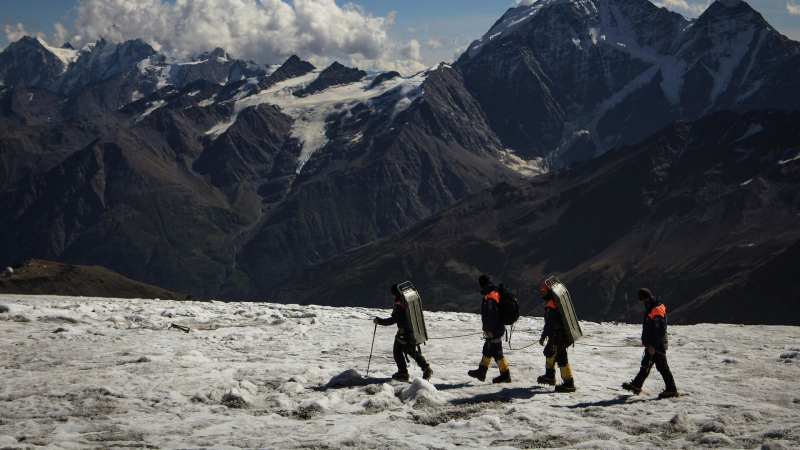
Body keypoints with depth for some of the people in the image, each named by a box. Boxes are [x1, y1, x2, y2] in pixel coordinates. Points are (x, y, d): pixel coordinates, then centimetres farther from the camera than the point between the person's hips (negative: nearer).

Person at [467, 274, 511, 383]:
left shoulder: (490, 296, -20)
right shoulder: (496, 292, 12)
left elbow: (492, 314, -24)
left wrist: (490, 330, -20)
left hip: (493, 330, -10)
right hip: (498, 328, 10)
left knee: (496, 352, -4)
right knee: (487, 350, 18)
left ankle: (505, 375, -1)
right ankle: (481, 372, 28)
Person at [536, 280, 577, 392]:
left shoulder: (550, 305, -19)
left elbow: (550, 323, -23)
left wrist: (543, 336, -17)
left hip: (558, 336, -11)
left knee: (561, 357, -8)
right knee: (548, 352, 25)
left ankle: (569, 384, -8)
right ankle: (550, 376, 38)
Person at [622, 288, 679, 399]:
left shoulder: (657, 309, -20)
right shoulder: (651, 308, 13)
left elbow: (660, 330, -25)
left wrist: (653, 345, -24)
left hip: (657, 345, -10)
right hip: (652, 345, 10)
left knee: (662, 367, -5)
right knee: (645, 365, 18)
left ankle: (671, 390, 1)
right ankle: (636, 386, 28)